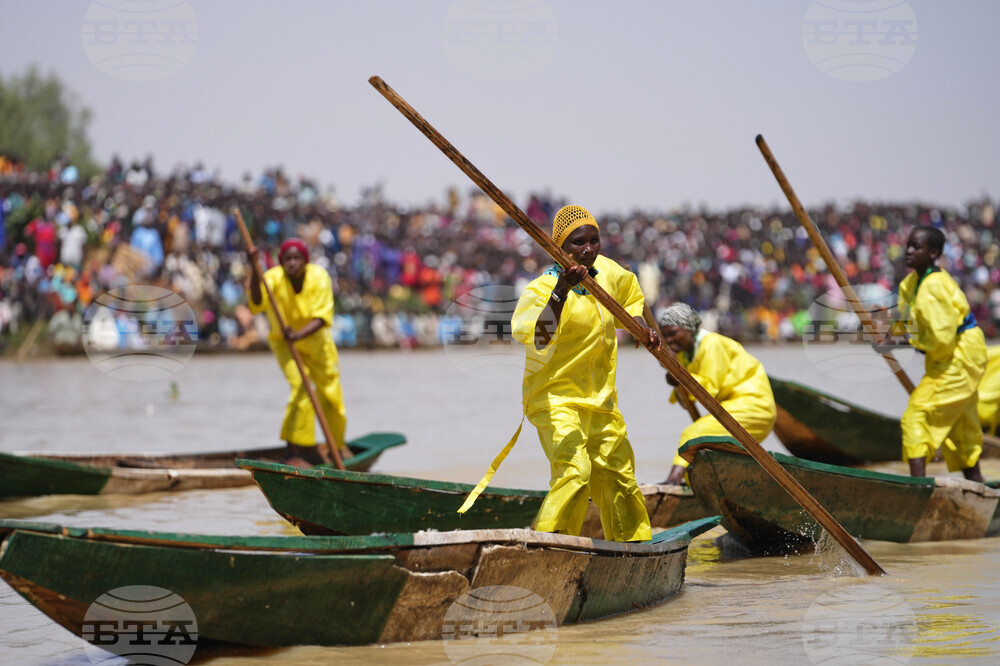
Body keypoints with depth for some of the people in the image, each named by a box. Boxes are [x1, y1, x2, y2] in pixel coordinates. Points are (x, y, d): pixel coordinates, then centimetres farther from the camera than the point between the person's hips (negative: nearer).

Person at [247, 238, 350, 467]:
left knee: (331, 393, 6)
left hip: (316, 340, 2)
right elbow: (257, 303, -44)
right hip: (284, 341, -2)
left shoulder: (319, 277, -22)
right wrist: (255, 271, -58)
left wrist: (299, 335, -47)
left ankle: (337, 446, 32)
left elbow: (321, 318, -30)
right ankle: (295, 450, -18)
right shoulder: (274, 278, -24)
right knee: (300, 387, -23)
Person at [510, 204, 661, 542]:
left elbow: (628, 294, 25)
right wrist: (562, 289, -48)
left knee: (618, 474, 20)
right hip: (556, 398, -7)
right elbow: (536, 337, -41)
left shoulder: (606, 270, 1)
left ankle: (635, 545, 38)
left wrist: (642, 328, 9)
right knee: (574, 470, -28)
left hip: (600, 399, 7)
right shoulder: (541, 288, -21)